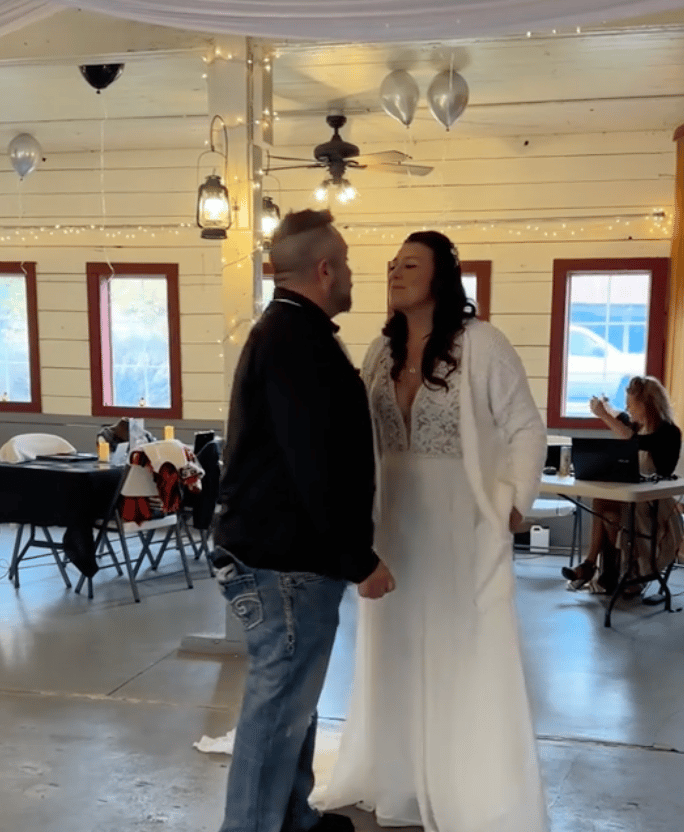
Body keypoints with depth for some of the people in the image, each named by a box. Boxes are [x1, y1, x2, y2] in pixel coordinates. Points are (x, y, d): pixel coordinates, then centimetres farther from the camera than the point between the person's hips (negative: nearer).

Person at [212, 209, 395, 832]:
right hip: (287, 561, -11)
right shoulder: (300, 340, -21)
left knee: (289, 702, 21)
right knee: (278, 710, 1)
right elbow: (321, 468, -25)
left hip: (277, 550, 11)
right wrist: (361, 559, -18)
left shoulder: (283, 331, 14)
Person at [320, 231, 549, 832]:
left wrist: (513, 503, -12)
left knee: (470, 659, 3)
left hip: (463, 523, -5)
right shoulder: (381, 351, 7)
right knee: (398, 655, 15)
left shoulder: (482, 344, -10)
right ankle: (398, 781, 32)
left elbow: (527, 429, -7)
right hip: (394, 520, 6)